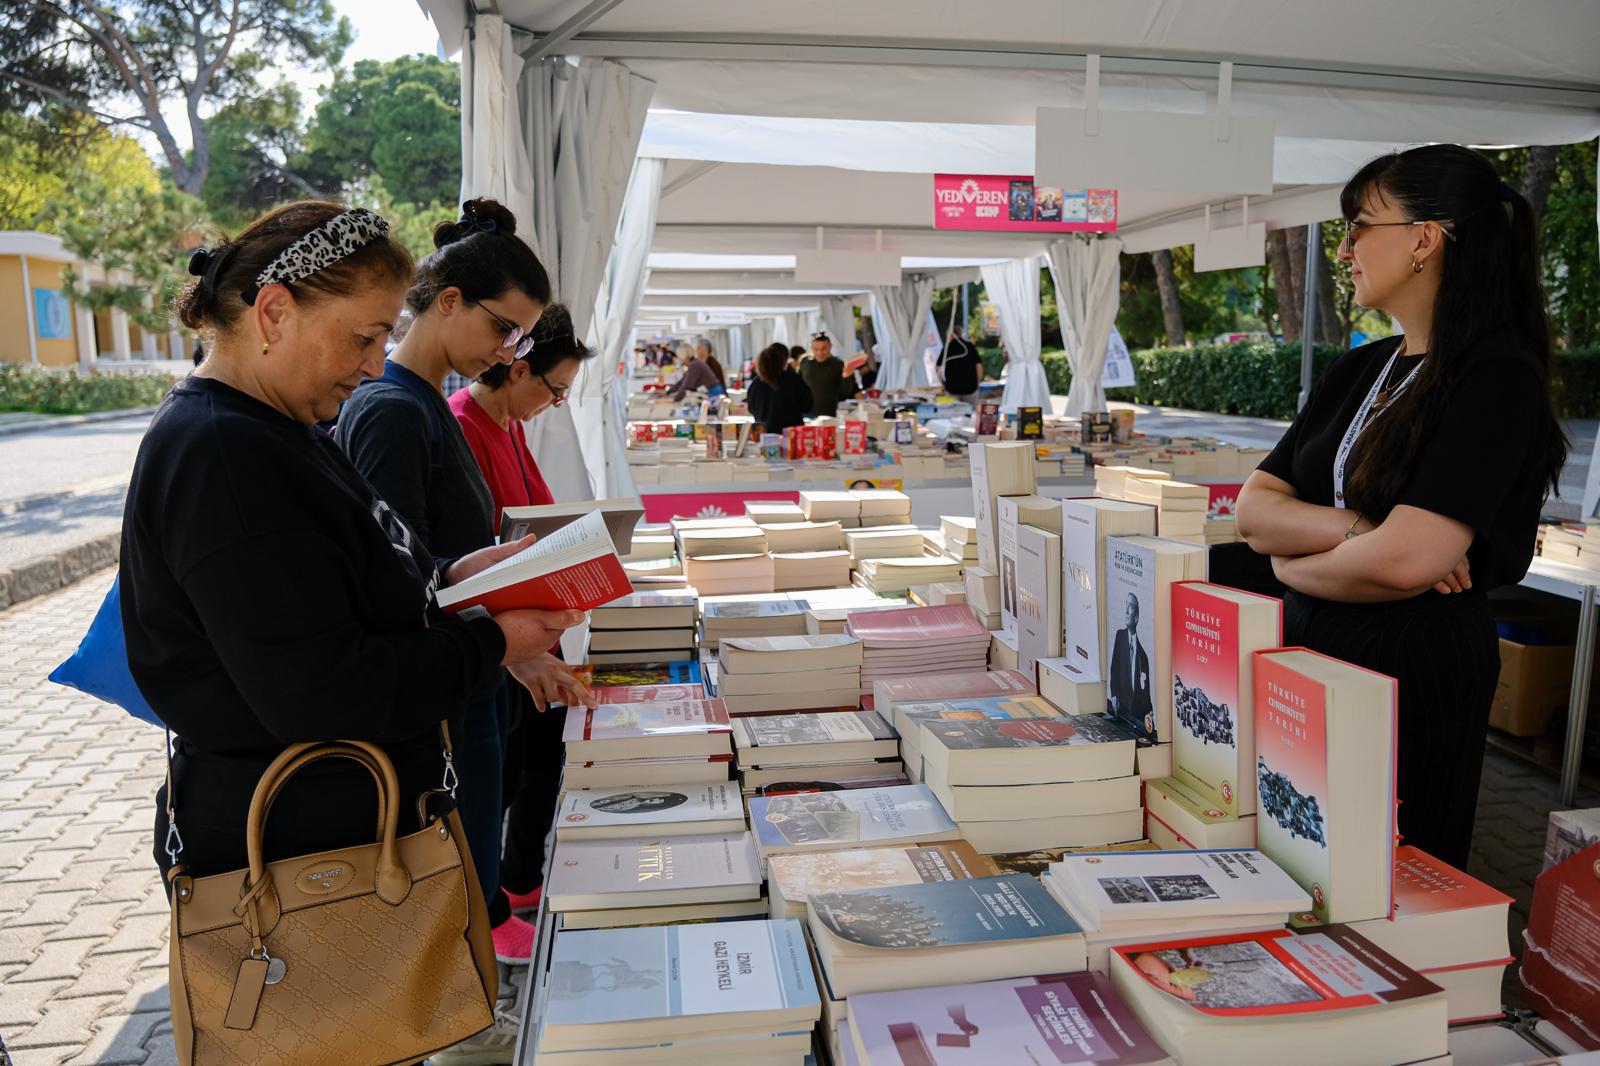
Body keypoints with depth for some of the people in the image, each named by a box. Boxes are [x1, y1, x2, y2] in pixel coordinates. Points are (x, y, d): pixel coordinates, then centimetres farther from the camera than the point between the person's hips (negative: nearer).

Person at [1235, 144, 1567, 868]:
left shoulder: (1498, 375, -13)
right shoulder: (1358, 370, 10)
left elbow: (1404, 561, -25)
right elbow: (1254, 507, 2)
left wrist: (1291, 561, -7)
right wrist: (1354, 529, -15)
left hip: (1417, 676, -7)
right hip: (1310, 655, 7)